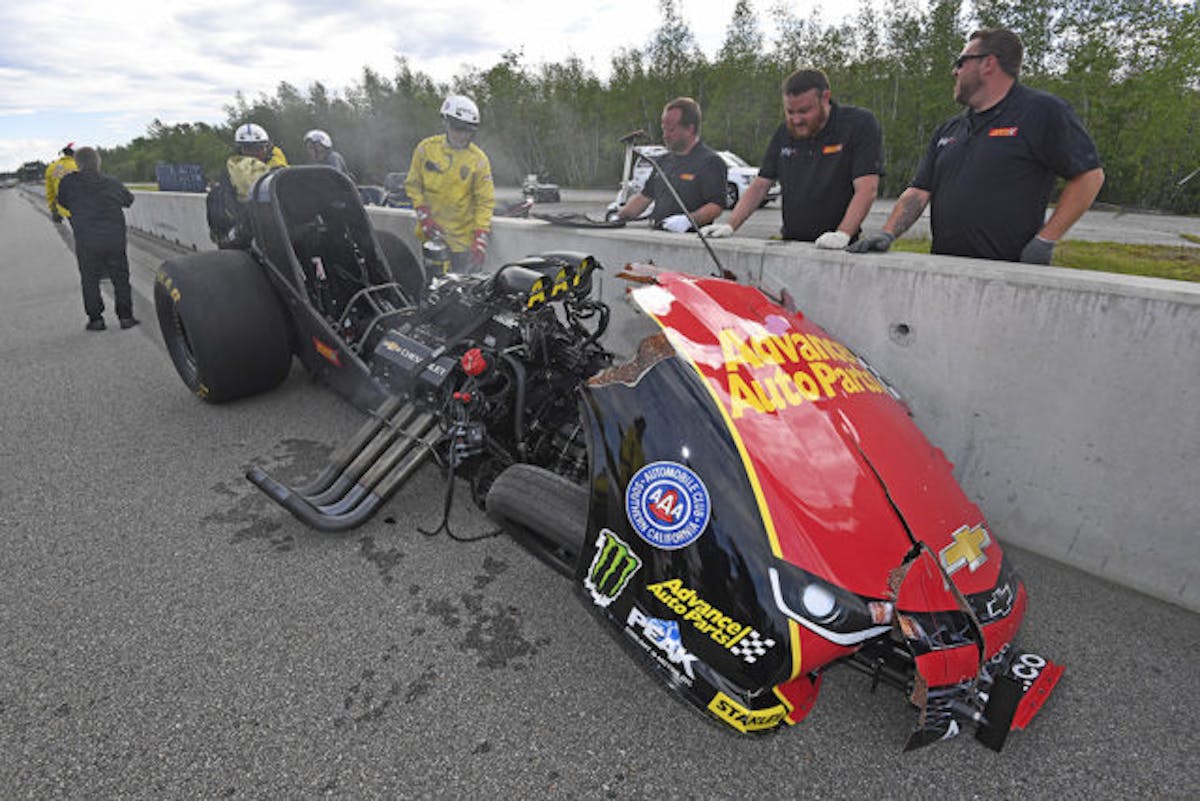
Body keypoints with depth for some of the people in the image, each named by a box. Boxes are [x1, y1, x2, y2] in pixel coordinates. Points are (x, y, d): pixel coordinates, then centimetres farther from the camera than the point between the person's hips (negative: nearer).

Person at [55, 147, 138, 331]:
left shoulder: (68, 183, -4)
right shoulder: (112, 183, 0)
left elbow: (62, 202, 9)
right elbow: (129, 200, 16)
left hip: (86, 241, -1)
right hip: (115, 239, 1)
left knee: (90, 281, 9)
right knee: (121, 279, 10)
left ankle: (95, 319, 10)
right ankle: (126, 317, 11)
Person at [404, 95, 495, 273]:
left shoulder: (479, 159, -6)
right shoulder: (426, 148, 0)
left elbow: (486, 202, -6)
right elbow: (413, 185, 7)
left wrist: (480, 240, -16)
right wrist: (424, 216, -6)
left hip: (462, 238, -2)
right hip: (430, 233, 2)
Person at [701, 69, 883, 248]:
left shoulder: (860, 124, -4)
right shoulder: (785, 132, 12)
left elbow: (866, 189, -14)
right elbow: (760, 185, 12)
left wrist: (843, 235, -29)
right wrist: (730, 226, -1)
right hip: (790, 248, 4)